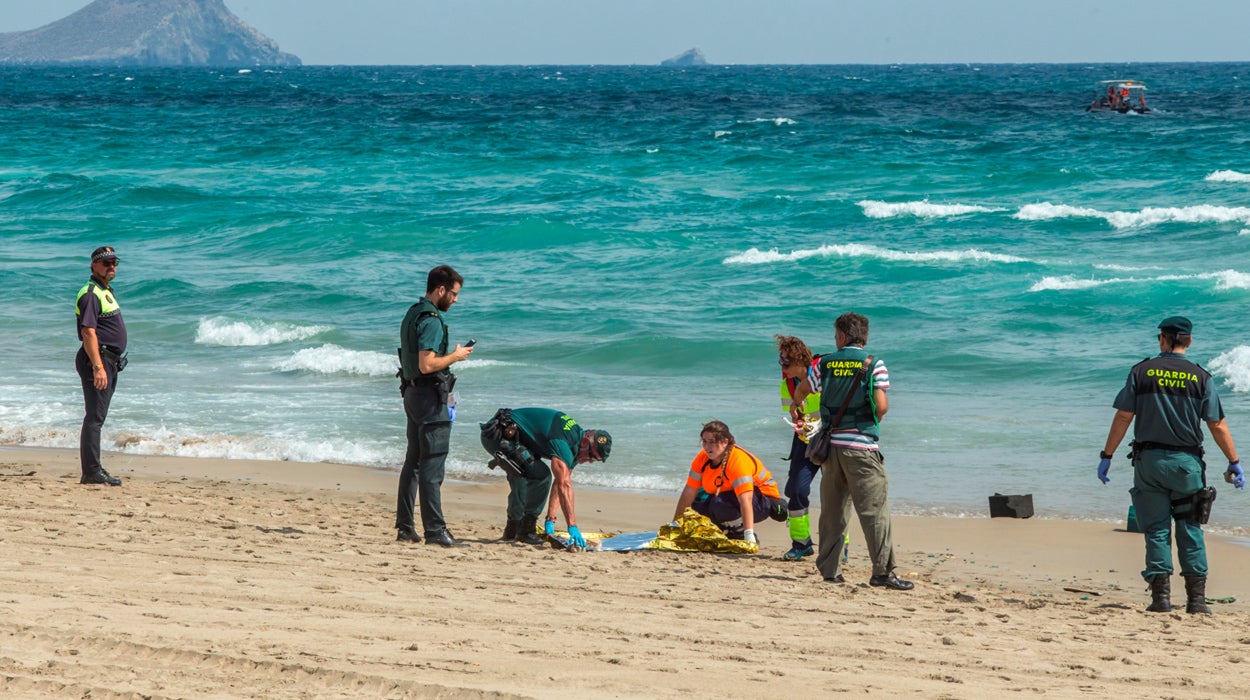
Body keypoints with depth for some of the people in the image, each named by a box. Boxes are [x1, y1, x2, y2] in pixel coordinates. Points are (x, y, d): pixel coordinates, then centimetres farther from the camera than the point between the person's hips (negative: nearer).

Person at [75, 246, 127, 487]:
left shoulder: (106, 291, 18)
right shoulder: (90, 294, -14)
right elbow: (88, 332, -22)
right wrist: (98, 367, -29)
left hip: (110, 361, 10)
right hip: (96, 359, -10)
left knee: (97, 417, 14)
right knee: (95, 417, -11)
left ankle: (93, 469, 19)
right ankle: (91, 471, -14)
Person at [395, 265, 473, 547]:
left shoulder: (413, 314, 14)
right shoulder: (431, 320, -18)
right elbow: (426, 365, -25)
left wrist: (451, 354, 18)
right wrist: (455, 357, -11)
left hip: (412, 393, 10)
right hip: (430, 397, -10)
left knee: (413, 461, 13)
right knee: (432, 464, -8)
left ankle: (405, 527, 16)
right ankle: (435, 529, -7)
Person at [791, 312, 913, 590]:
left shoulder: (824, 363, 7)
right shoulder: (874, 364, -3)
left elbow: (800, 394, 20)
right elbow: (882, 405, -10)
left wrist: (797, 406, 45)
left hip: (831, 443, 4)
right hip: (861, 446, -4)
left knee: (832, 510, 13)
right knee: (874, 509, -5)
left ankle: (829, 569, 15)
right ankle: (882, 570, -11)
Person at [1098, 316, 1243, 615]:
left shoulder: (1141, 372, 0)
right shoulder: (1200, 377, 1)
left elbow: (1123, 417, -2)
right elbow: (1218, 426, 0)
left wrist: (1106, 456, 4)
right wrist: (1234, 463, 9)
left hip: (1150, 460, 0)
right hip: (1186, 462, 0)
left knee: (1156, 530, 4)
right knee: (1190, 530, 7)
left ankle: (1161, 596, -2)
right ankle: (1196, 598, 2)